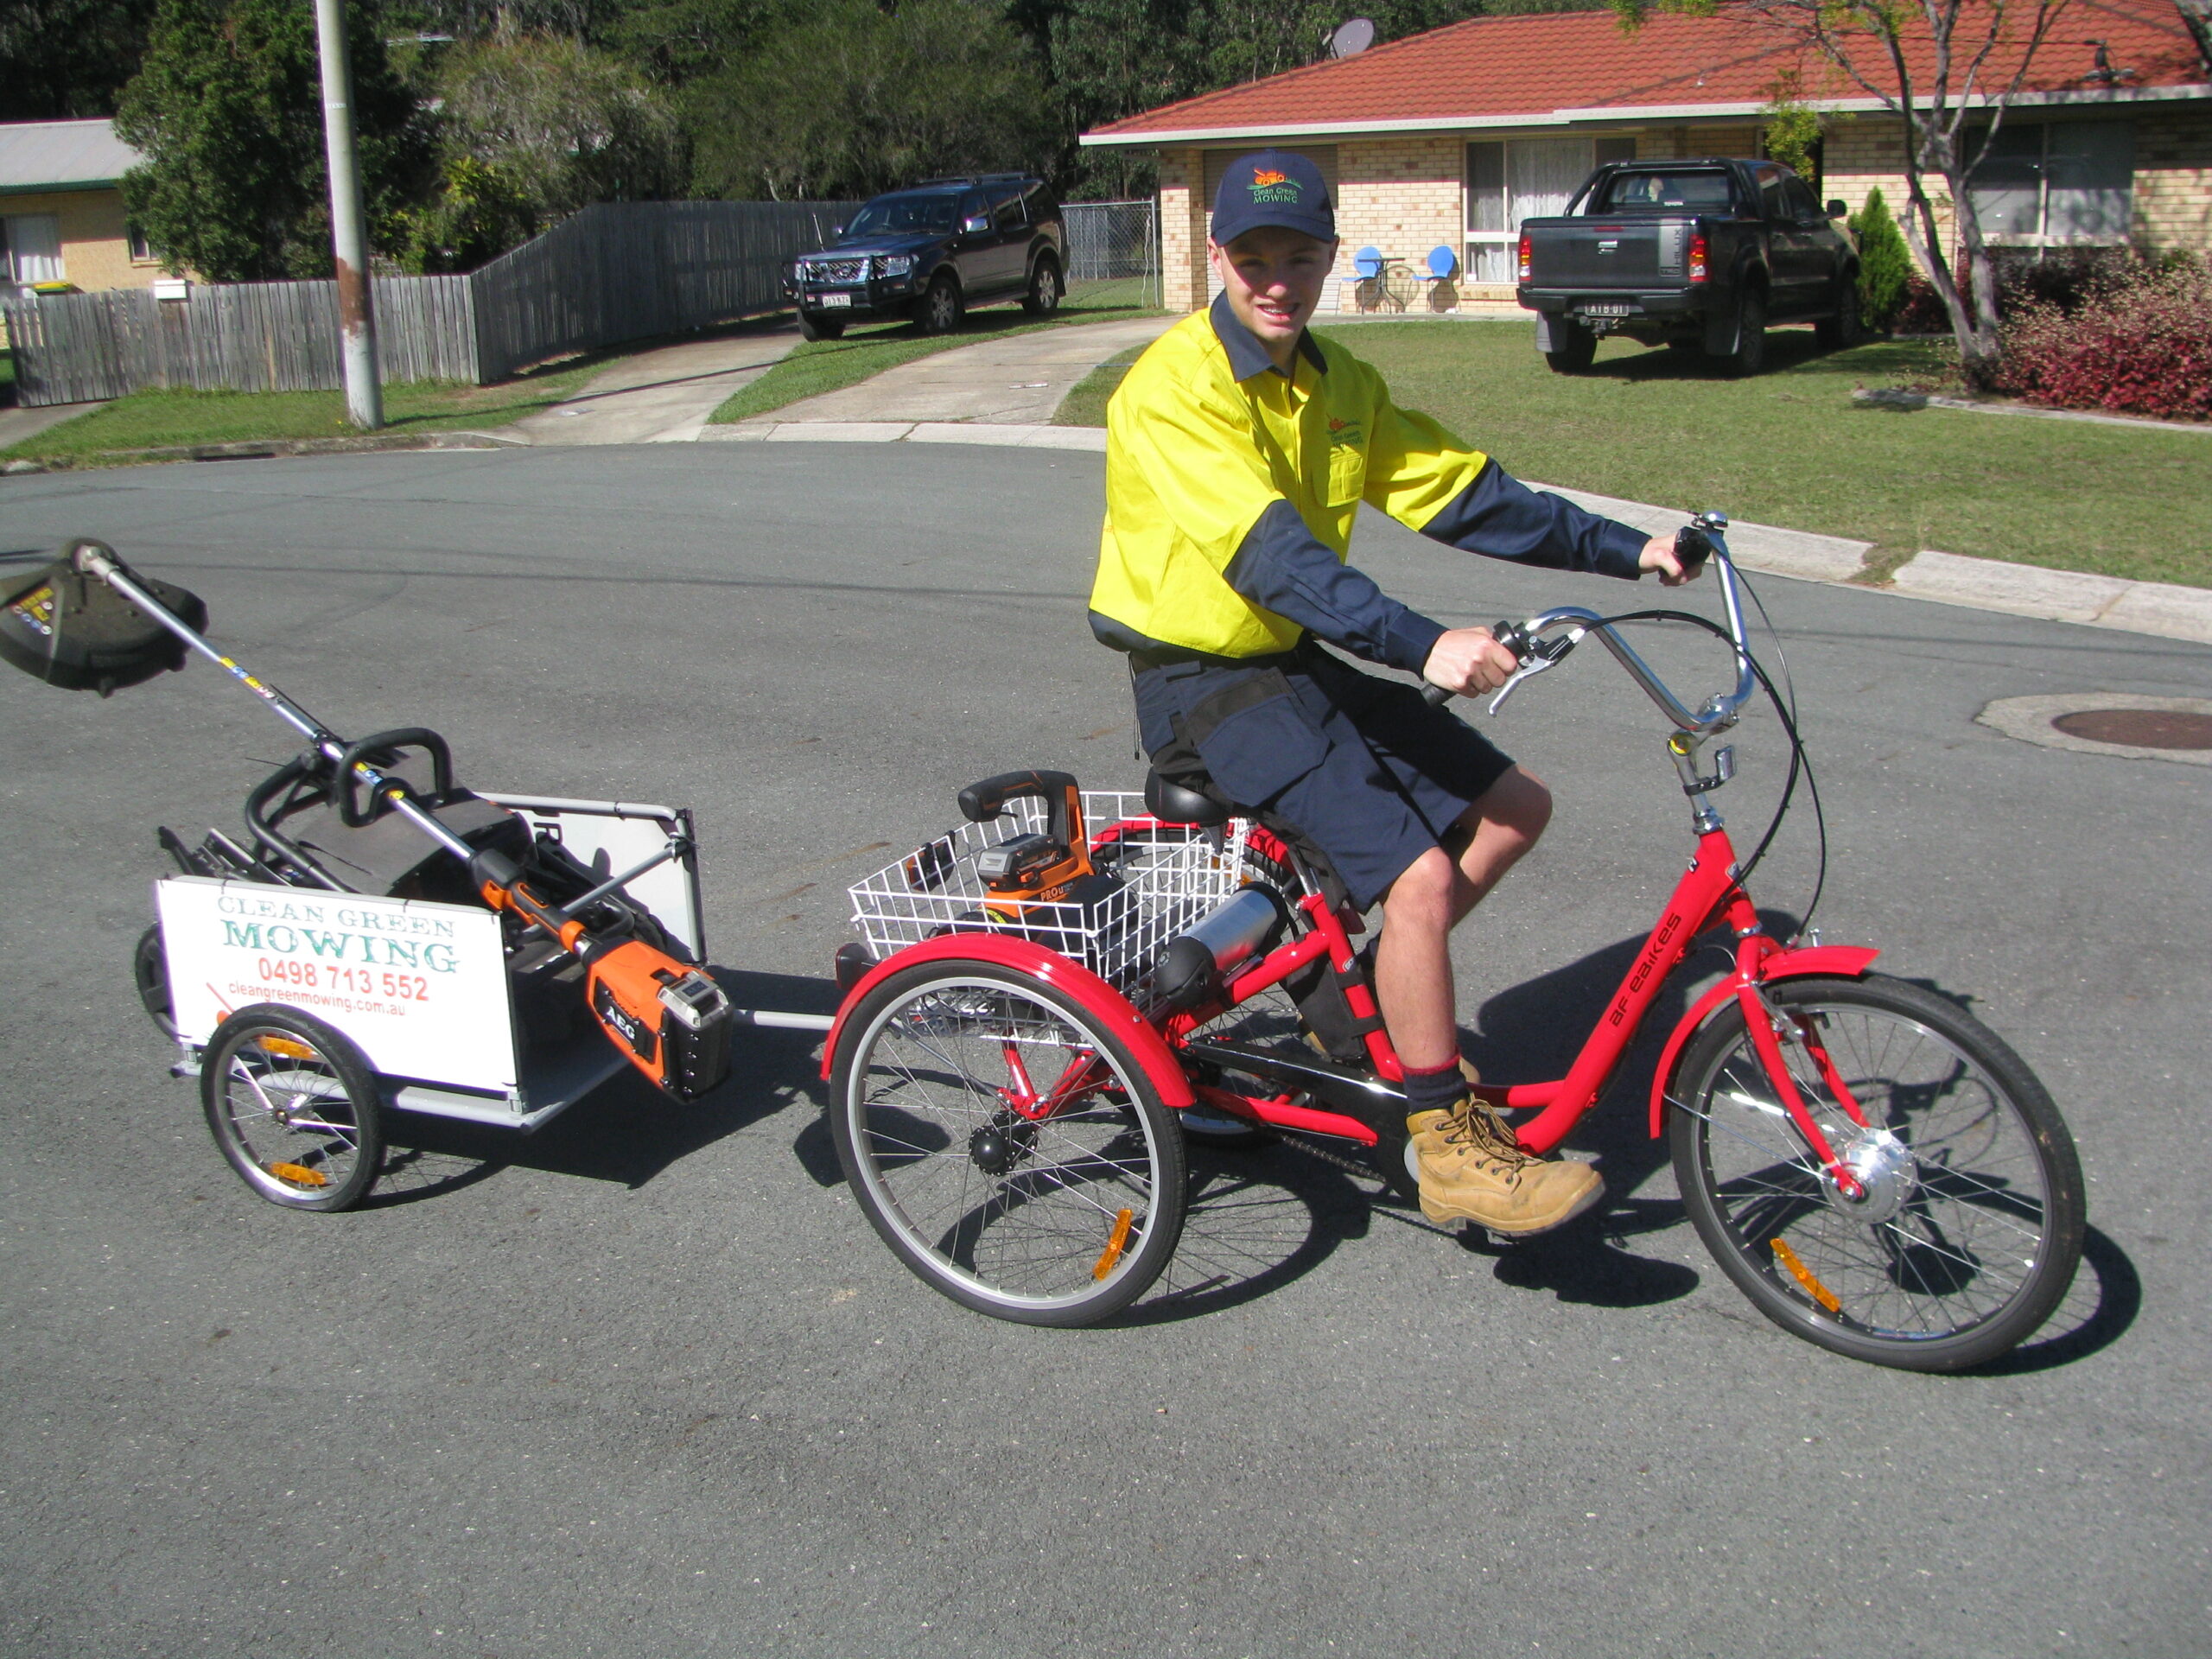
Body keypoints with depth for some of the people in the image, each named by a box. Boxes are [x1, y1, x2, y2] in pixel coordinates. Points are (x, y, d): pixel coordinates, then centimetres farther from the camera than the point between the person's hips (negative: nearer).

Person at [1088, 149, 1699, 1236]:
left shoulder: (1340, 385, 7)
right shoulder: (1175, 387, -19)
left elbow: (1466, 496, 7)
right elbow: (1269, 553, -31)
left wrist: (1625, 550, 1)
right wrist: (1422, 645, -41)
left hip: (1296, 658, 9)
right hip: (1204, 684, -8)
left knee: (1513, 808, 5)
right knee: (1419, 872, -21)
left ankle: (1366, 988, 20)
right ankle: (1448, 1148, -6)